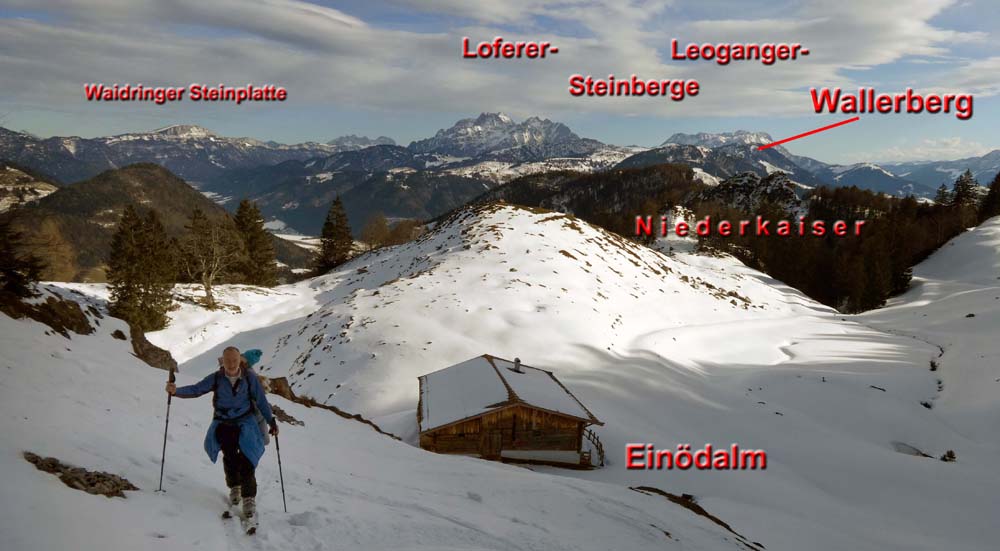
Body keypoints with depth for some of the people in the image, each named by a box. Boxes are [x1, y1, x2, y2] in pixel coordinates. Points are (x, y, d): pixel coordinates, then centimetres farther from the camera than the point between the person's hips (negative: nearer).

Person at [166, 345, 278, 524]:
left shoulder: (249, 377, -5)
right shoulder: (216, 378, -3)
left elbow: (261, 400, 1)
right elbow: (196, 389, -8)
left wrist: (271, 421, 4)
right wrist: (176, 390, -26)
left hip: (245, 422, -1)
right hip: (223, 423, 1)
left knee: (246, 460, -17)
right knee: (229, 455, -19)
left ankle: (249, 500, -7)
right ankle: (234, 487, 9)